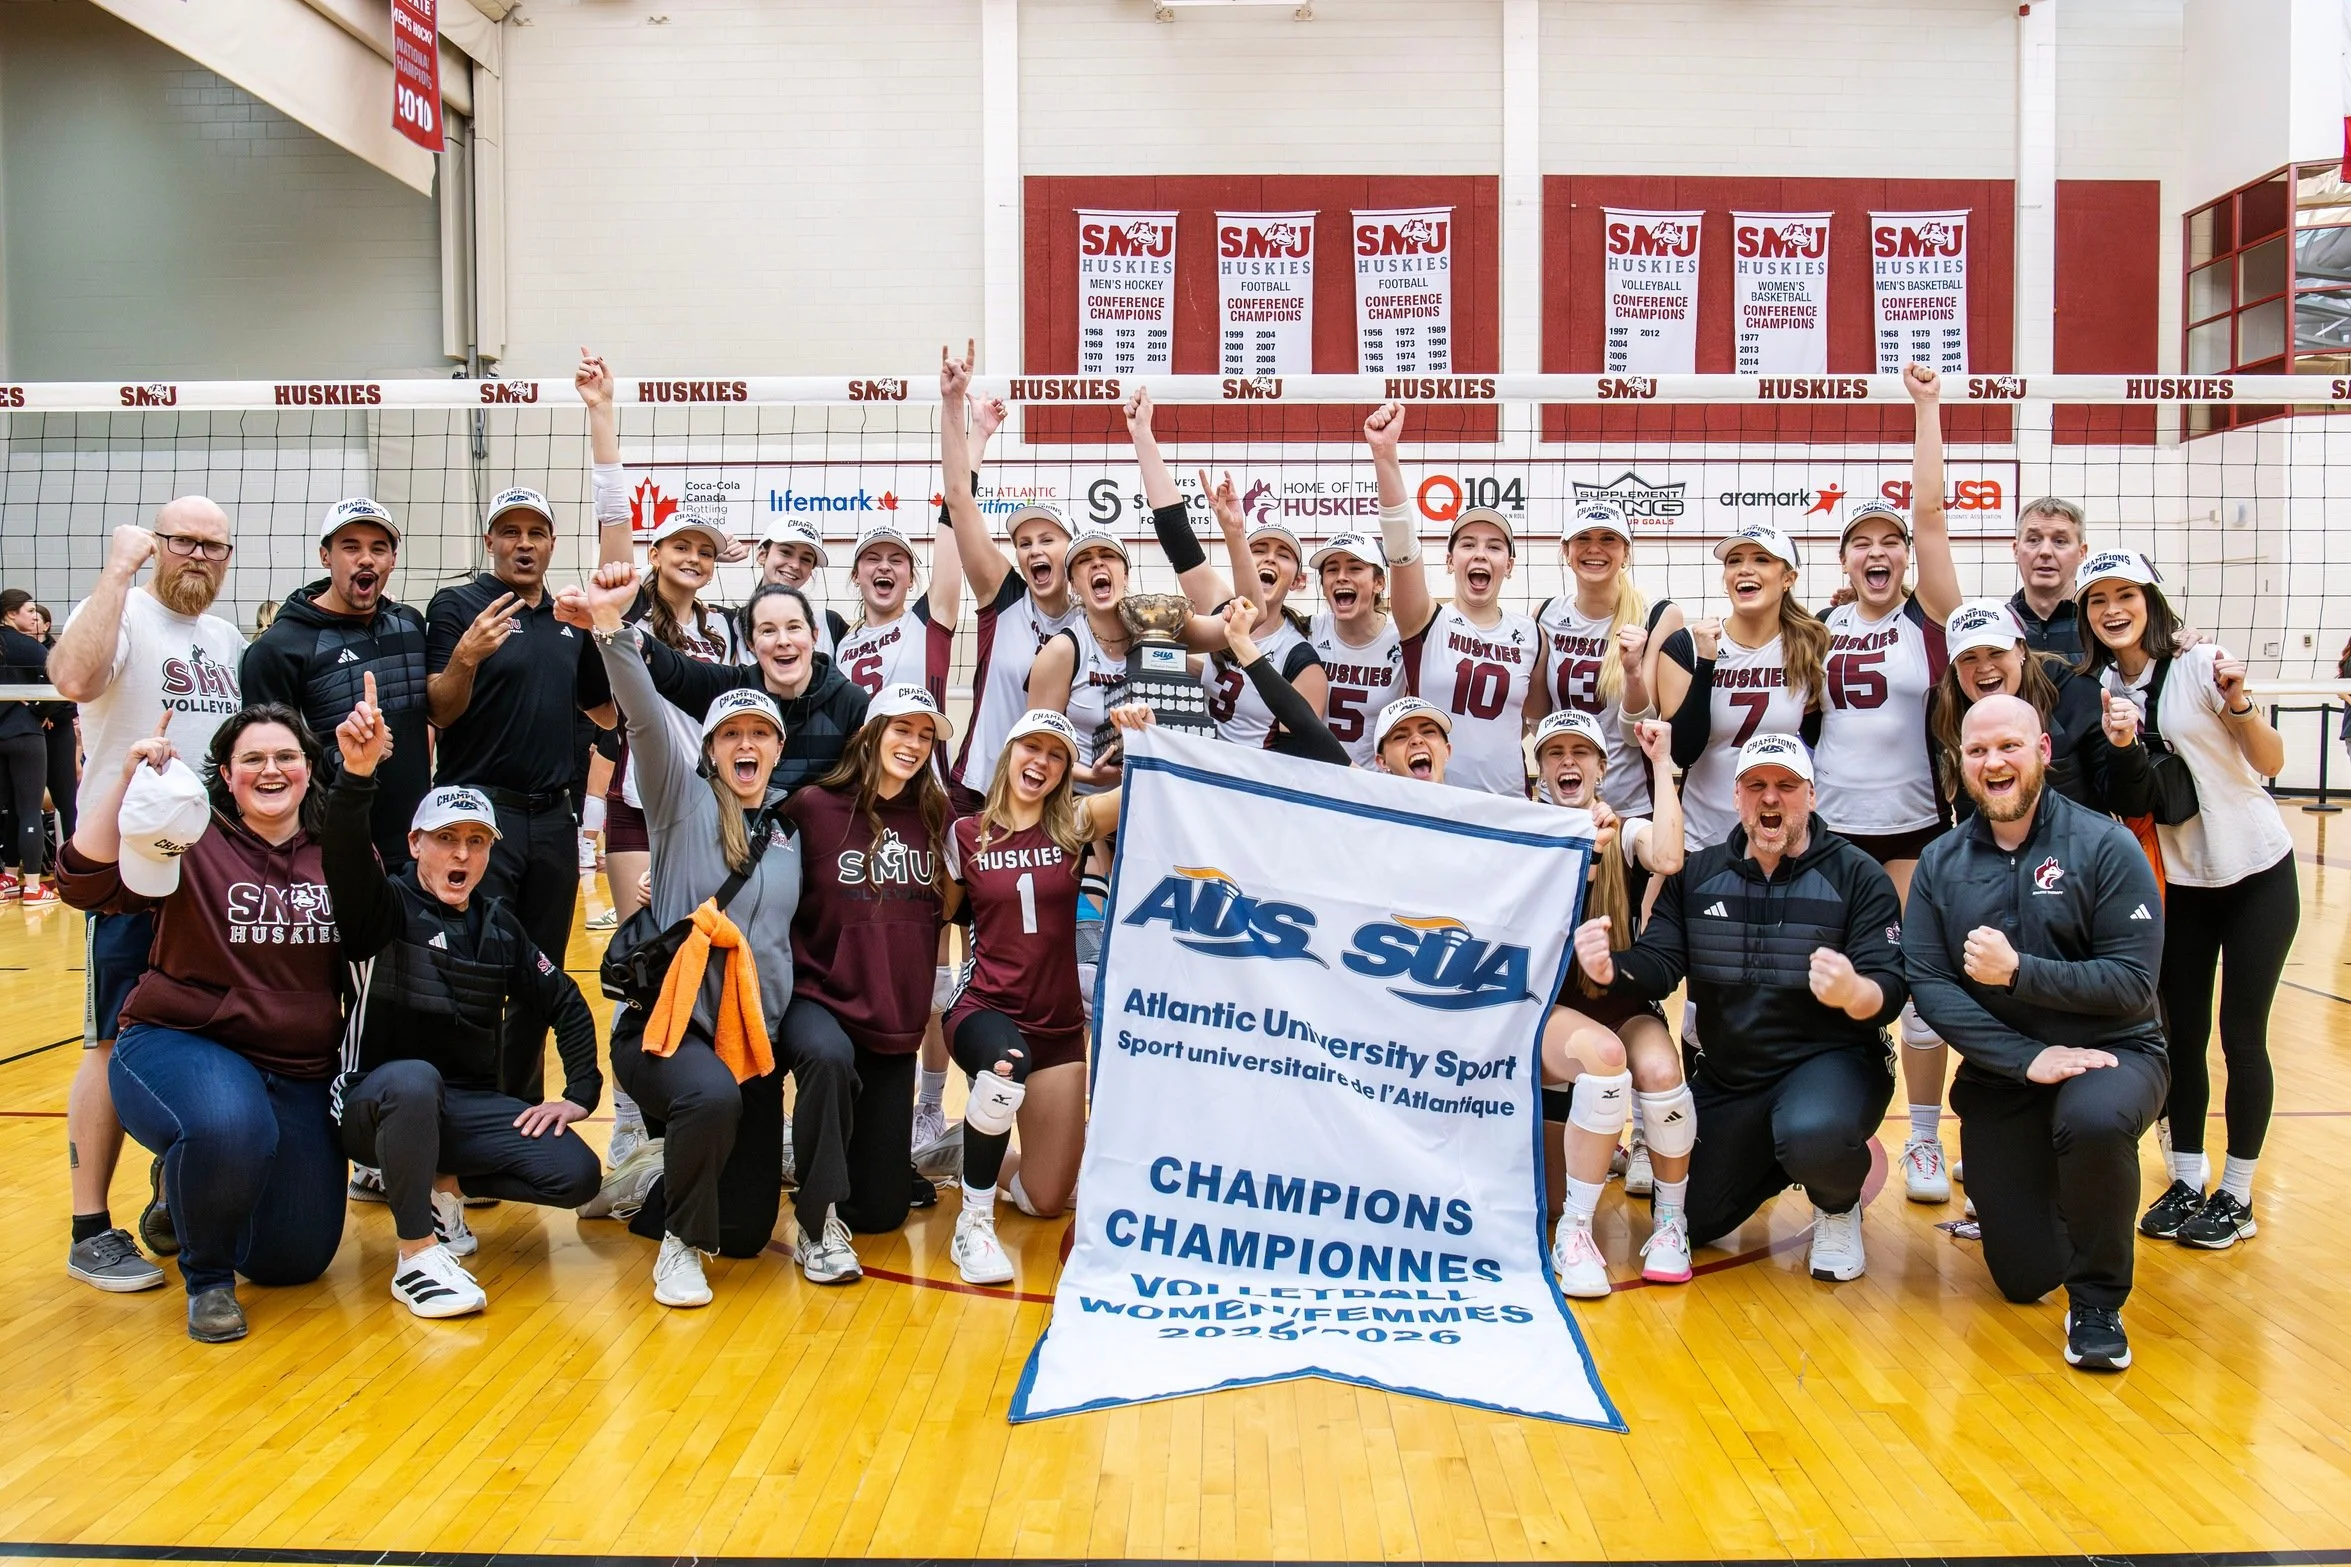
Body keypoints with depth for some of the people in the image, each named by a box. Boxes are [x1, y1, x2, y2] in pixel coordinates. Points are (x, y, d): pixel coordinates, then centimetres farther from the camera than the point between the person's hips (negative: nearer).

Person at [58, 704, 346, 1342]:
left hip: (302, 1074, 4)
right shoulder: (194, 844, -8)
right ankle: (206, 1278, -10)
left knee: (296, 1260, 7)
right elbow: (88, 884, -22)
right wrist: (124, 777, -29)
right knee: (229, 1124, -41)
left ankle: (190, 1184, 39)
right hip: (181, 1047, -4)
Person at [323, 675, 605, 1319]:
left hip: (470, 1106, 5)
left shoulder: (499, 926, 8)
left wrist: (581, 1092, 2)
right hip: (377, 1103, -5)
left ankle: (443, 1183, 10)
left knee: (577, 1174, -17)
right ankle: (416, 1256, -24)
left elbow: (566, 1003, 14)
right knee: (413, 1079, -40)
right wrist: (357, 776, -49)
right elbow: (346, 859, -31)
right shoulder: (385, 906, -8)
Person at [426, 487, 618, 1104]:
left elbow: (604, 708, 25)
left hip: (554, 817, 6)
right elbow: (439, 712, -11)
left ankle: (526, 1110, 24)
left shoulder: (570, 620, 13)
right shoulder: (458, 606, -3)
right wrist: (465, 658, -29)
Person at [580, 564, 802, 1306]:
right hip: (666, 1019, -5)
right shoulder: (684, 798, -1)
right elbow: (645, 716, -18)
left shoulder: (789, 825, 11)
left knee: (745, 1232, 5)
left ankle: (650, 1183, 37)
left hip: (755, 1031, 5)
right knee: (710, 1097, -40)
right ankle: (679, 1242, -11)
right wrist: (612, 627, -32)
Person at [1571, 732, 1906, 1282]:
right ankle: (1771, 1161, 36)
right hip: (1726, 1076, 5)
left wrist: (1854, 993, -41)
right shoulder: (1697, 875, 2)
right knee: (1690, 1220, 7)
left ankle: (1838, 1205, 0)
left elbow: (1890, 989, -16)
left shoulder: (1856, 876, -9)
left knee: (1813, 1135, -38)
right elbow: (1659, 964, -6)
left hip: (1830, 1060, -4)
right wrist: (1611, 968, -30)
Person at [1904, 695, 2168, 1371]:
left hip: (2113, 1053, -3)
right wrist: (2028, 1057, -20)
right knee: (2025, 1278, 0)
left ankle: (2097, 1300, -14)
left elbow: (2132, 983, -14)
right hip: (2000, 1074, 3)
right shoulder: (1940, 864, 0)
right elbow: (1928, 984, -9)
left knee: (2094, 1119, -40)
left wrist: (2018, 971, -26)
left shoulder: (2104, 846, -9)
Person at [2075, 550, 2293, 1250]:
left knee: (2241, 1035, 1)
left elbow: (2271, 762, -15)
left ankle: (2236, 1195, 13)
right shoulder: (2100, 689, 0)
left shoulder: (2200, 665, -14)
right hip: (2178, 881, 4)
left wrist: (2238, 702, -31)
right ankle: (2186, 1182, 19)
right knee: (2182, 1034, 6)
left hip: (2256, 873, -4)